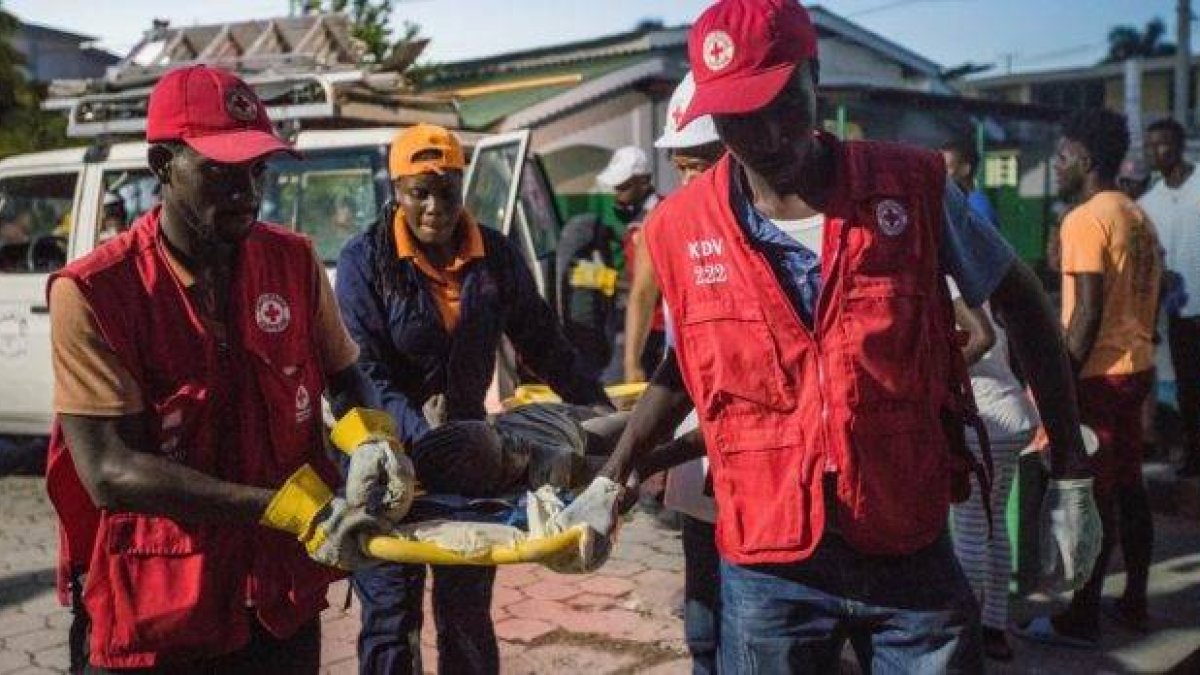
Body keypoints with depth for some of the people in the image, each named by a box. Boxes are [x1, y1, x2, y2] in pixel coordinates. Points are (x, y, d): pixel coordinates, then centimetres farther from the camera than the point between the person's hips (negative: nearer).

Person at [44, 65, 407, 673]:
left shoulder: (293, 261, -1)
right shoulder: (91, 293, -14)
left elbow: (346, 380, 11)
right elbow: (111, 473, -20)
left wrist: (369, 442, -12)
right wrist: (296, 510, -27)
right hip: (150, 622, -3)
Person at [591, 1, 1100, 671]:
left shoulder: (913, 187, -8)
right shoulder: (680, 228, -5)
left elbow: (1023, 303, 5)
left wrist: (1071, 473, 5)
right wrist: (613, 481, 6)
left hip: (911, 549, 0)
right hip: (767, 565, 1)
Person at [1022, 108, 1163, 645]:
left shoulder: (1084, 220, -15)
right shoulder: (1138, 217, 12)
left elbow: (1088, 312, -21)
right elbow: (1148, 296, 16)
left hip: (1099, 374, -9)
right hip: (1137, 367, 9)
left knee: (1092, 495, -2)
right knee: (1129, 488, 15)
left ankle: (1081, 619, 6)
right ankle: (1134, 603, 25)